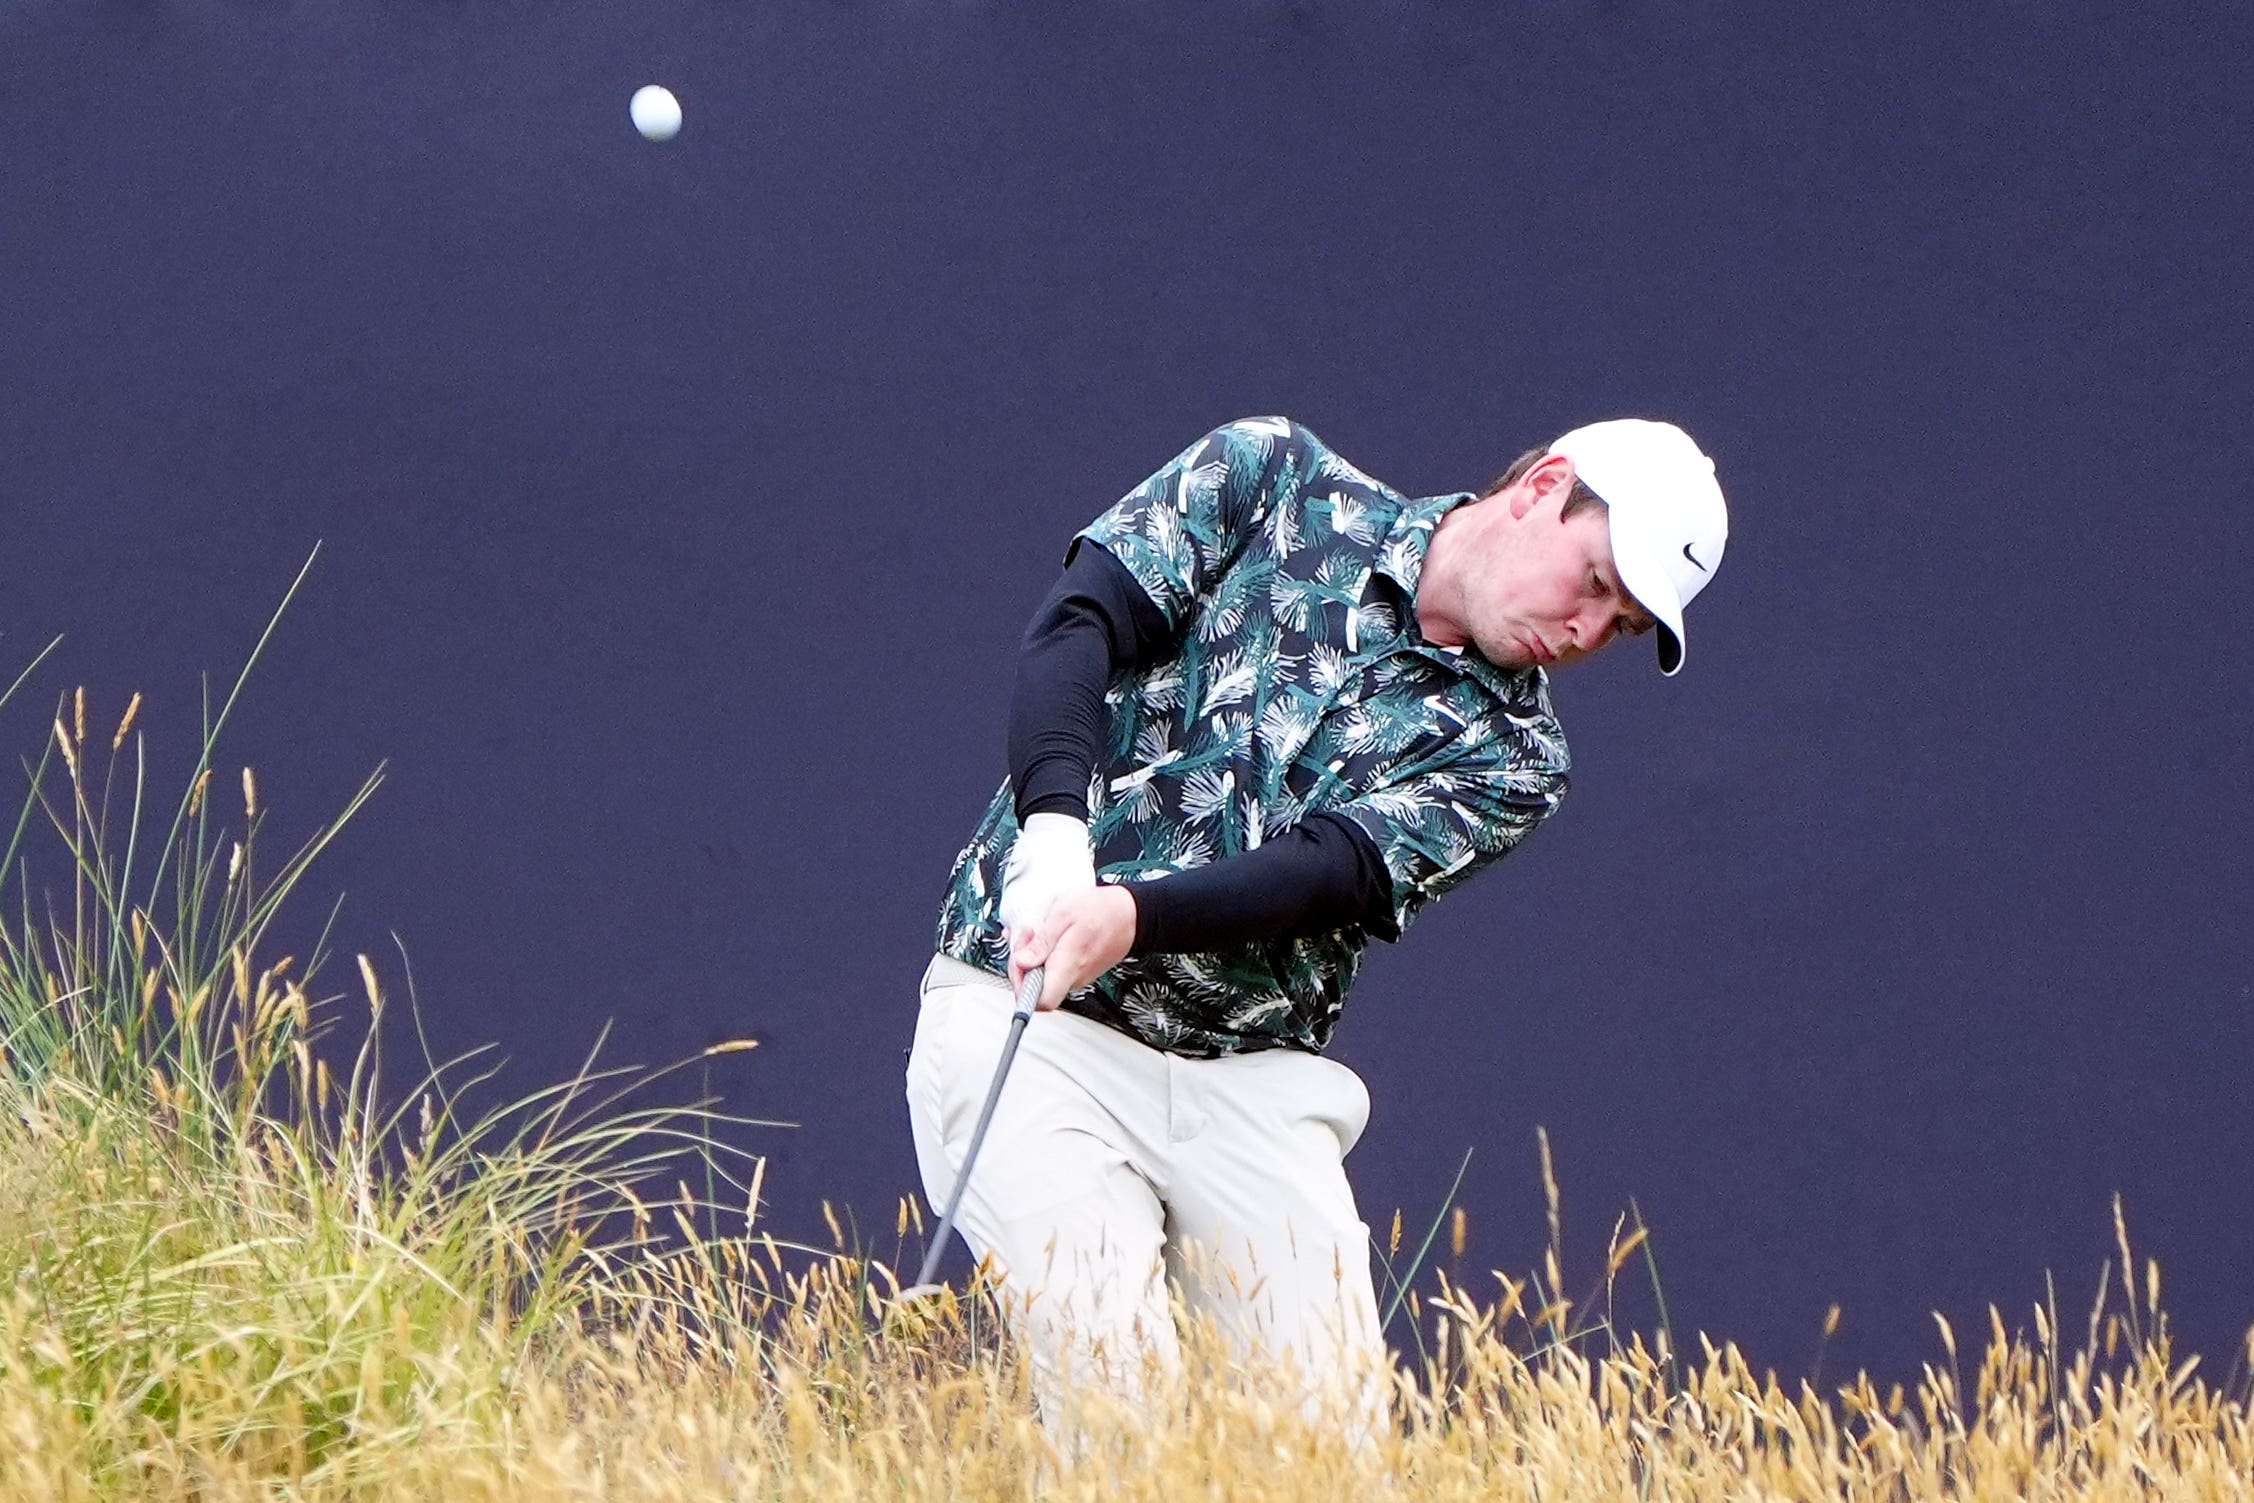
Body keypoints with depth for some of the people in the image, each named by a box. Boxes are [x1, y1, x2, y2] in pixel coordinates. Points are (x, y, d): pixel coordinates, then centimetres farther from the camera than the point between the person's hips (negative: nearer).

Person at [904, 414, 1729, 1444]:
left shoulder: (1508, 757, 7)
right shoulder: (1272, 478, 6)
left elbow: (1328, 870, -10)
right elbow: (1076, 625, -6)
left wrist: (1130, 915, -29)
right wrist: (1057, 827, -26)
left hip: (1251, 1080, 3)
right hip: (1024, 1012, -3)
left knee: (1341, 1404, -11)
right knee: (1110, 1368, -22)